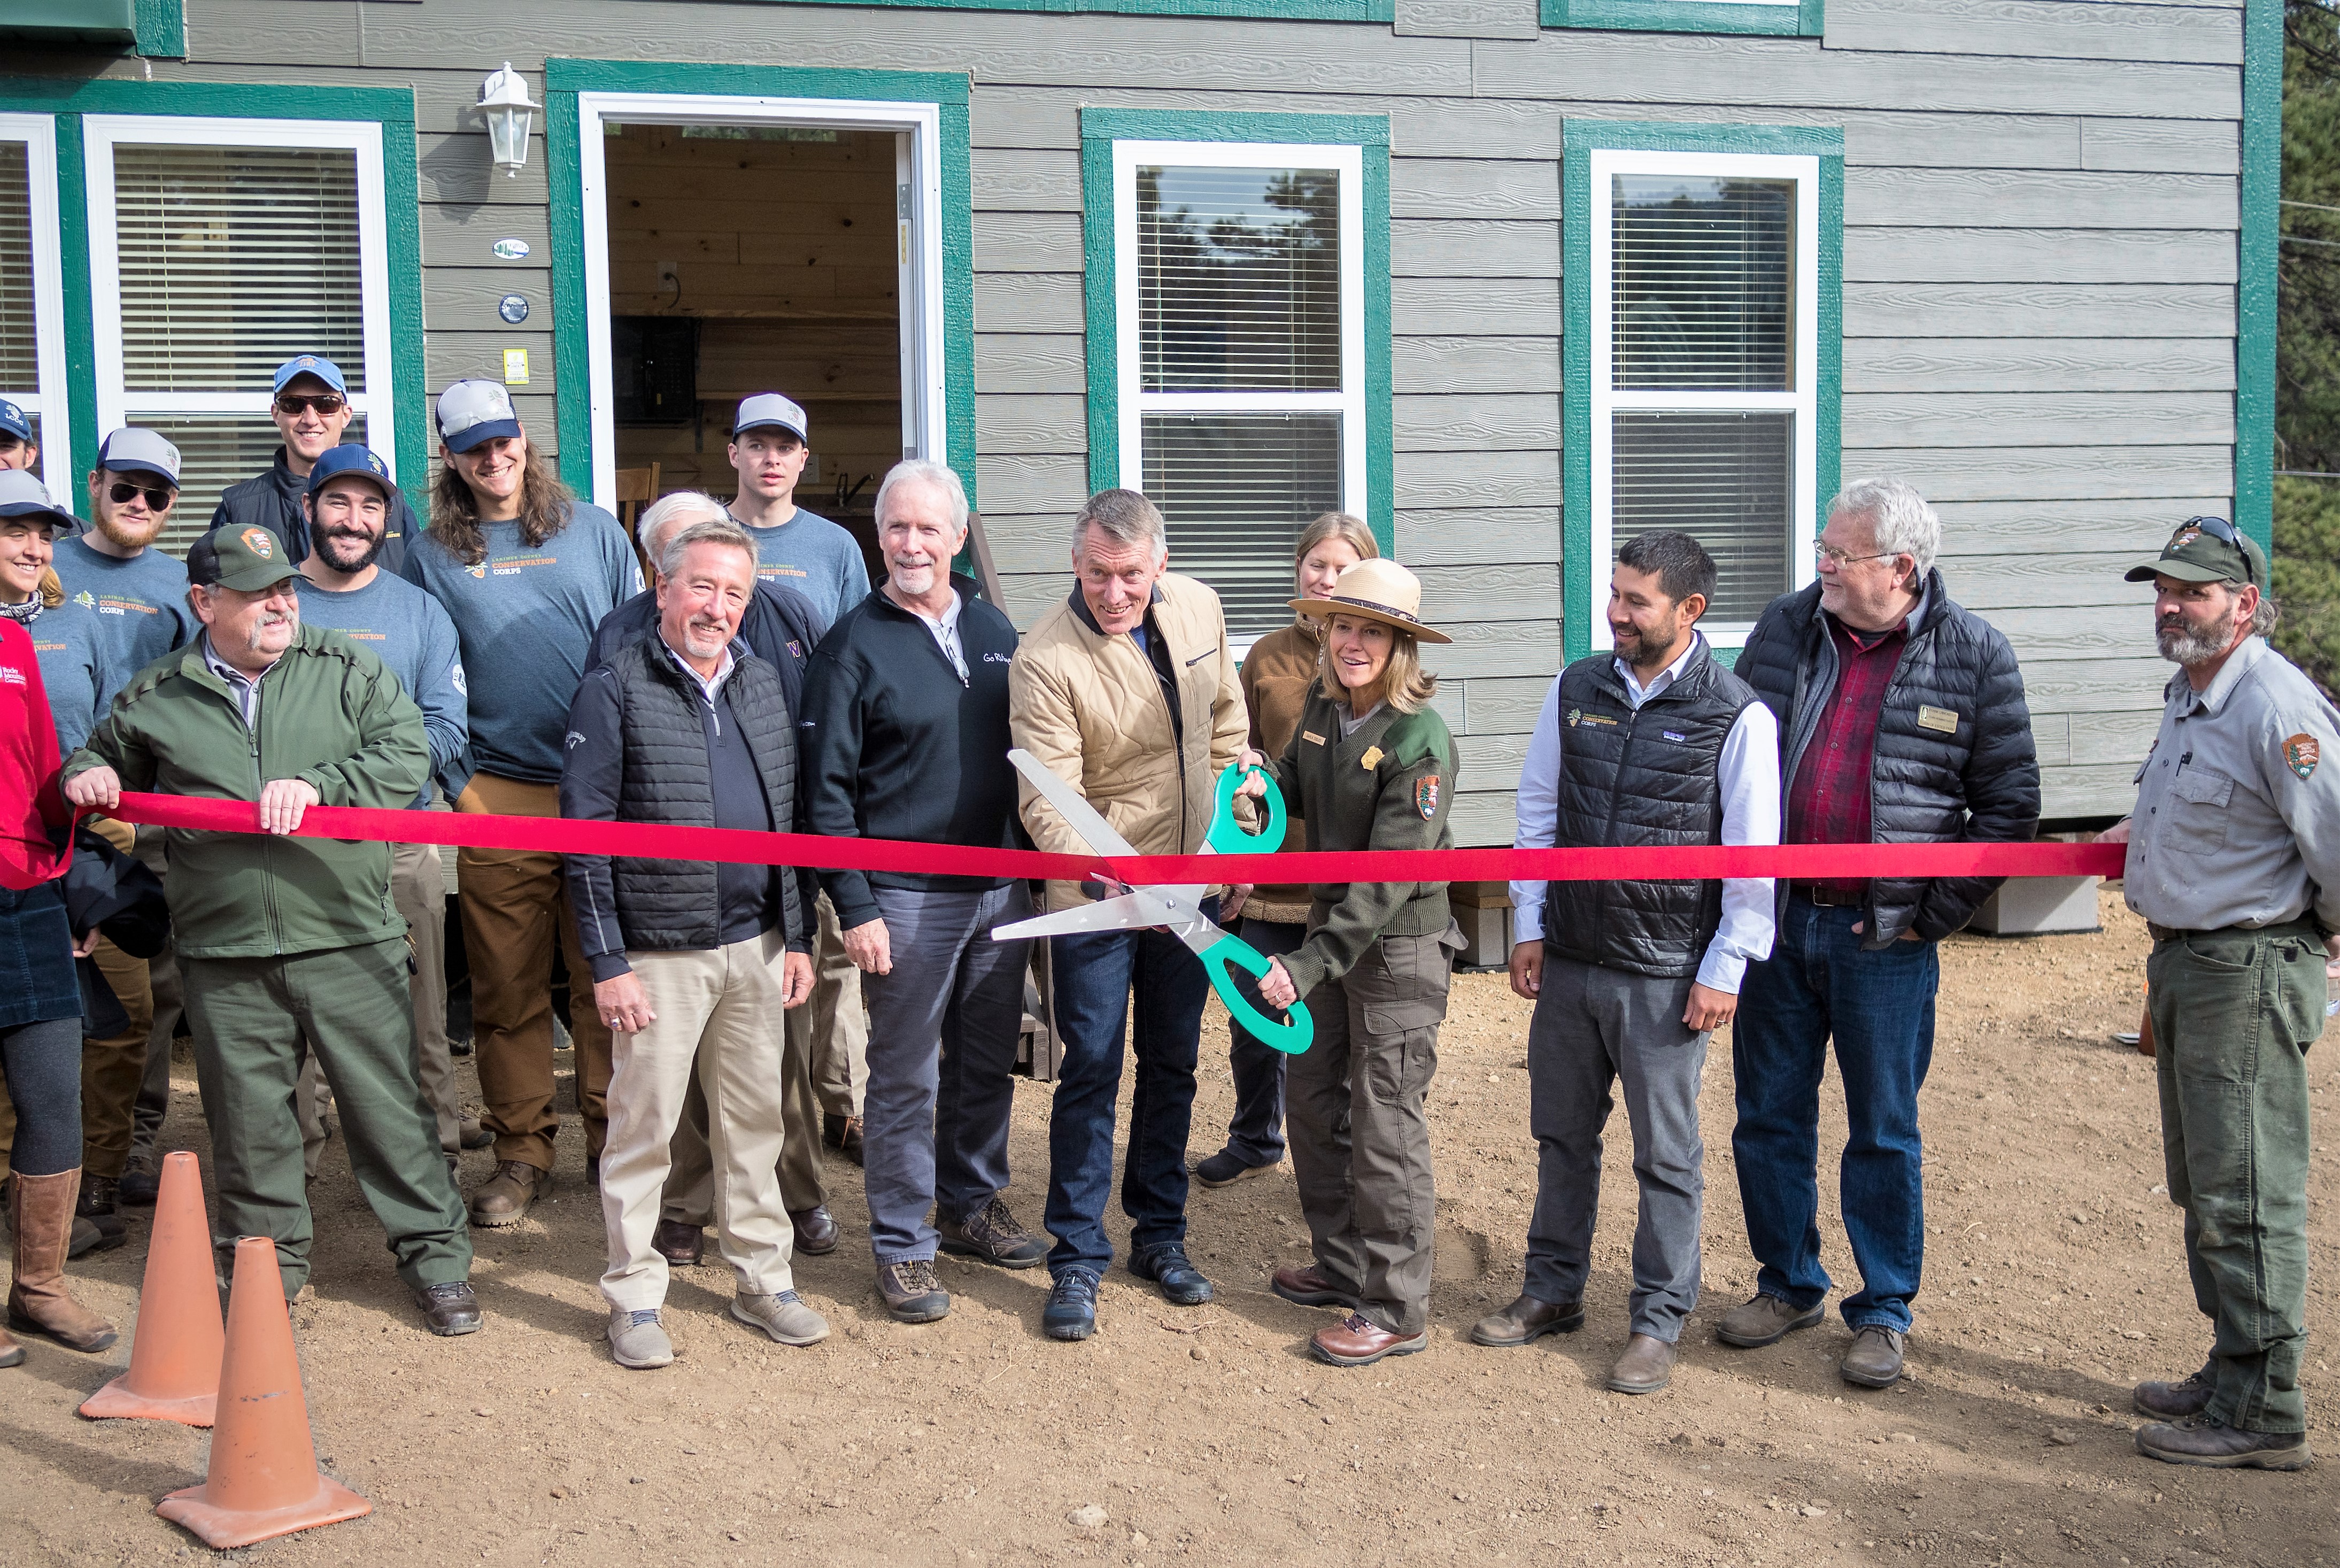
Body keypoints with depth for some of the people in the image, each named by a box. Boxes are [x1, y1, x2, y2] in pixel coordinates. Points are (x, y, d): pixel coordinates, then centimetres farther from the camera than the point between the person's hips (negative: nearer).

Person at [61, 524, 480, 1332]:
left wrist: (318, 784, -17)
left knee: (390, 1105, 2)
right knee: (248, 1122, 10)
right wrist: (84, 776, 4)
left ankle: (434, 1256, 14)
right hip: (226, 961, 2)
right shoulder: (155, 697, 9)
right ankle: (270, 1261, 28)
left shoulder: (347, 671, 4)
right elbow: (105, 754, 26)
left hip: (348, 941, -1)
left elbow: (407, 754, -6)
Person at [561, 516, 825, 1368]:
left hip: (756, 945, 5)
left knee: (754, 1115, 13)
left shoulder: (763, 685, 11)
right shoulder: (616, 690, -6)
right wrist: (606, 962, -11)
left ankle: (763, 1279, 24)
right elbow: (584, 833, -8)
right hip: (660, 950, -5)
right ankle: (635, 1298, 13)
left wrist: (796, 936, 12)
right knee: (642, 1124, 2)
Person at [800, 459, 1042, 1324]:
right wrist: (855, 908, -13)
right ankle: (903, 1245, 13)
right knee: (905, 1078, 2)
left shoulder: (992, 628, 9)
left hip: (1004, 887, 5)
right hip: (907, 896, -5)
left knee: (989, 1061, 15)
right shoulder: (854, 645, -6)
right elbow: (826, 789, -8)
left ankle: (973, 1204, 32)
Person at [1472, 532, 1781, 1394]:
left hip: (1666, 975, -4)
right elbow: (1538, 813, 11)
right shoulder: (1576, 689, 4)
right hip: (1569, 961, 5)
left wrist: (1724, 970, -8)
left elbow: (1755, 858, -7)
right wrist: (1529, 927, 8)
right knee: (1562, 1134, 16)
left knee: (1666, 1155, 5)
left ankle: (1658, 1323, 18)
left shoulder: (1738, 715, -9)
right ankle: (1553, 1291, 31)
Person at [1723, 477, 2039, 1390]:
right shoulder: (1786, 627, 4)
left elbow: (2009, 802, -2)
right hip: (1776, 921, 4)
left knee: (1884, 1132, 6)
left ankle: (1884, 1313, 20)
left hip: (1883, 936, -3)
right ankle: (1789, 1286, 30)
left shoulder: (1974, 655, -6)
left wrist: (1934, 914, -6)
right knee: (1769, 1117, 12)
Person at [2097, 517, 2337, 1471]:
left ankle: (2262, 1413, 3)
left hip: (2248, 973, -10)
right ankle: (2231, 1373, 30)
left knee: (2245, 1195, -5)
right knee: (2203, 1187, 18)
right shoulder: (2188, 694, 12)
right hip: (2183, 963, 10)